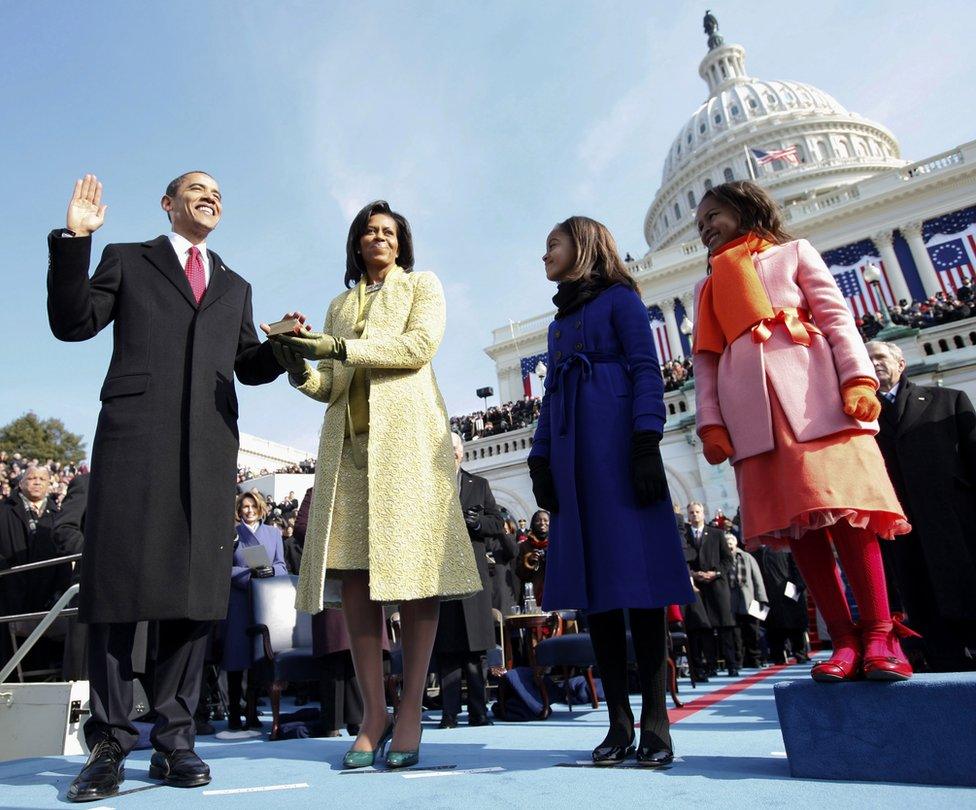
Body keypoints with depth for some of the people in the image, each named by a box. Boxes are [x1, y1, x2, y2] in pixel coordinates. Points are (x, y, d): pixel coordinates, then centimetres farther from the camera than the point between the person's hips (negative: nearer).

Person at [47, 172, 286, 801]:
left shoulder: (235, 288, 27)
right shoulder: (127, 260, 19)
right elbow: (72, 323, 8)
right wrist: (74, 241, -1)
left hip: (211, 447, 3)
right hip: (134, 436, -2)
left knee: (196, 587, 0)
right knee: (117, 584, -3)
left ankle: (175, 738, 8)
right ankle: (110, 742, 7)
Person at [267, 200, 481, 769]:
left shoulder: (422, 285, 16)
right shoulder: (340, 305, 27)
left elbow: (421, 344, -4)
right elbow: (330, 387, 20)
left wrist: (341, 348, -10)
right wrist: (300, 367, -2)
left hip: (407, 438, -3)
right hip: (349, 443, 4)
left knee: (413, 569, -8)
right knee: (354, 576, -3)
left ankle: (410, 712, 0)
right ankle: (373, 714, 4)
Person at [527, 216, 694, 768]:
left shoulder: (619, 298, 8)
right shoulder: (561, 319, 27)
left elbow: (647, 371, -4)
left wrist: (647, 443, -17)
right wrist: (541, 461, 11)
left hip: (617, 446, -6)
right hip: (573, 456, 7)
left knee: (636, 571, -9)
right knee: (594, 578, 0)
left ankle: (655, 722, -1)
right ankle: (619, 722, 5)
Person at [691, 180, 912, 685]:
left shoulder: (793, 252, 19)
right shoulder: (707, 287, 25)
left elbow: (837, 317, 6)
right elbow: (705, 360, 15)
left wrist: (858, 378, -10)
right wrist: (710, 422, 2)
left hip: (812, 390, -2)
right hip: (750, 407, 3)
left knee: (843, 507, -11)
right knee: (794, 520, -4)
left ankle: (880, 635, -2)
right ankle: (844, 639, 0)